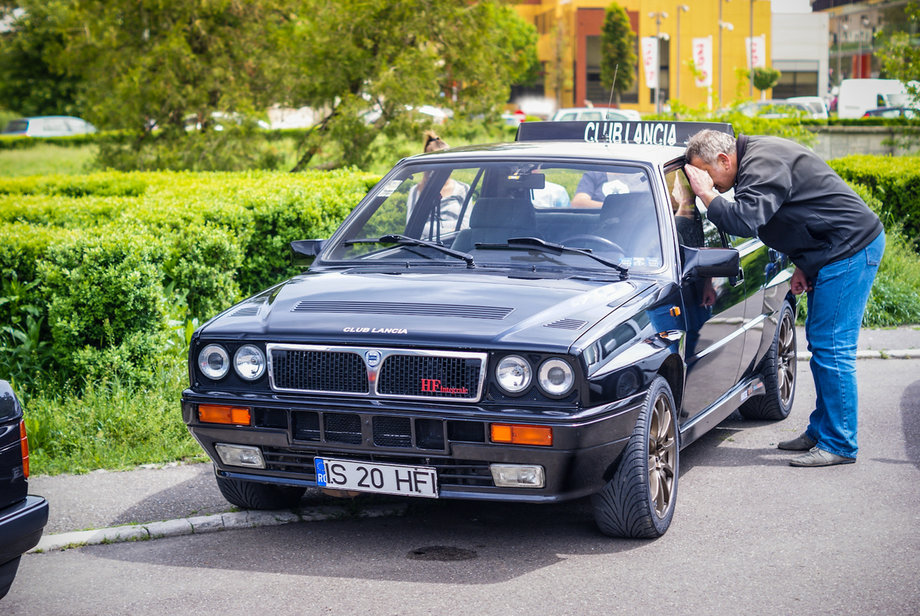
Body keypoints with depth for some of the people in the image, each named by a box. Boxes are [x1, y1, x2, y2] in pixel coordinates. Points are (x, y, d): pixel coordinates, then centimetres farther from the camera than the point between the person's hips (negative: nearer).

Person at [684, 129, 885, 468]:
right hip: (832, 253, 11)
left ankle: (839, 444, -5)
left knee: (831, 347, -10)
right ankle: (821, 430, 24)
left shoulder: (763, 166, -21)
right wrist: (802, 265, 13)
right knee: (820, 342, 15)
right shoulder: (757, 157, 12)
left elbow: (745, 221, -33)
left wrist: (707, 193, -21)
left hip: (851, 249, -11)